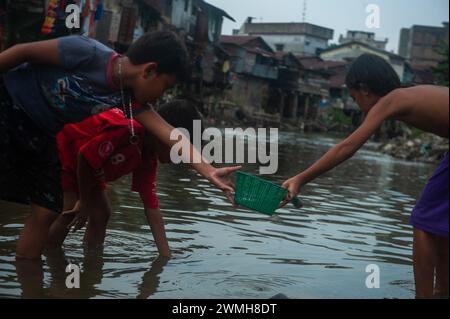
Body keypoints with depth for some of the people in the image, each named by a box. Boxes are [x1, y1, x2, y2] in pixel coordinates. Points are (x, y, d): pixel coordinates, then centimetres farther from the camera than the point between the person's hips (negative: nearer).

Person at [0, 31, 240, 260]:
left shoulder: (131, 100, -12)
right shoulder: (88, 53, -28)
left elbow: (169, 134, -21)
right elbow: (23, 51, -20)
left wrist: (209, 171, -32)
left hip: (40, 136, 6)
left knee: (48, 211, -2)